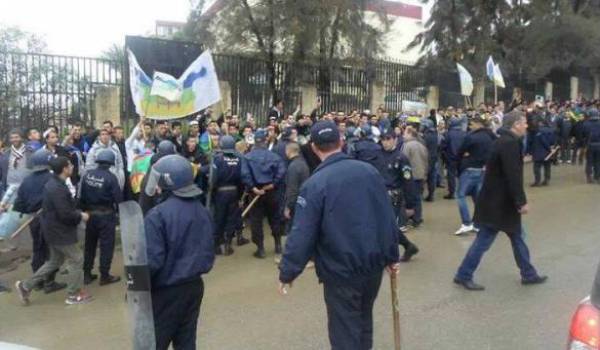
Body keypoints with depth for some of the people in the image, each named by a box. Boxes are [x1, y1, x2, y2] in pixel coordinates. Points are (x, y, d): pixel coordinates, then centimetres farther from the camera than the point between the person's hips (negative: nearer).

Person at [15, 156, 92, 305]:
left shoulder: (53, 183, 8)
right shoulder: (58, 188, -26)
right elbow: (65, 214, -27)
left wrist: (77, 213, 7)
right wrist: (81, 216, -11)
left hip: (54, 229, 10)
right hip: (60, 231, -10)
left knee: (55, 261, 21)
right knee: (76, 259, 2)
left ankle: (25, 286, 26)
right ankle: (74, 295, 13)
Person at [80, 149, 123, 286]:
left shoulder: (87, 174, -3)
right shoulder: (110, 177, -18)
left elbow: (81, 195, 2)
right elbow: (118, 198, -18)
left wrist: (84, 209, 15)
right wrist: (117, 210, 2)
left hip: (90, 214, 5)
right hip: (106, 215, -5)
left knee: (89, 244, 17)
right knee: (106, 245, 5)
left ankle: (87, 274, 25)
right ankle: (104, 276, 12)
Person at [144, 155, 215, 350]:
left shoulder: (159, 214, -19)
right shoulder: (202, 211, 1)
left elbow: (152, 259, -20)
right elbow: (208, 252, 8)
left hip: (166, 291, -6)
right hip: (194, 286, 6)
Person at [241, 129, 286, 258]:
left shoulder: (248, 157, -6)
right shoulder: (273, 155, -4)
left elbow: (245, 174, -19)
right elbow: (281, 171, -15)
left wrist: (252, 187, -14)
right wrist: (274, 184, -9)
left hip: (255, 192, -1)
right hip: (271, 191, 2)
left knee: (256, 220, 7)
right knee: (274, 218, 18)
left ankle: (260, 249, 10)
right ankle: (278, 245, 26)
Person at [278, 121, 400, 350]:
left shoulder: (315, 184, -17)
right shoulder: (369, 171, -4)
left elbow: (302, 234, -18)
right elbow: (388, 218, 1)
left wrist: (287, 273, -7)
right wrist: (391, 256, 12)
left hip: (340, 270, -5)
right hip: (374, 263, 5)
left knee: (345, 332, 11)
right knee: (364, 320, 27)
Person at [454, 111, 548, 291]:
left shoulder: (505, 141, 12)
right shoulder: (510, 143, -20)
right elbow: (513, 176, -25)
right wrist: (521, 201, -20)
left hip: (498, 199, 10)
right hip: (499, 202, -10)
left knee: (517, 236, 19)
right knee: (483, 240, -1)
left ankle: (528, 274, 32)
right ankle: (463, 275, 9)